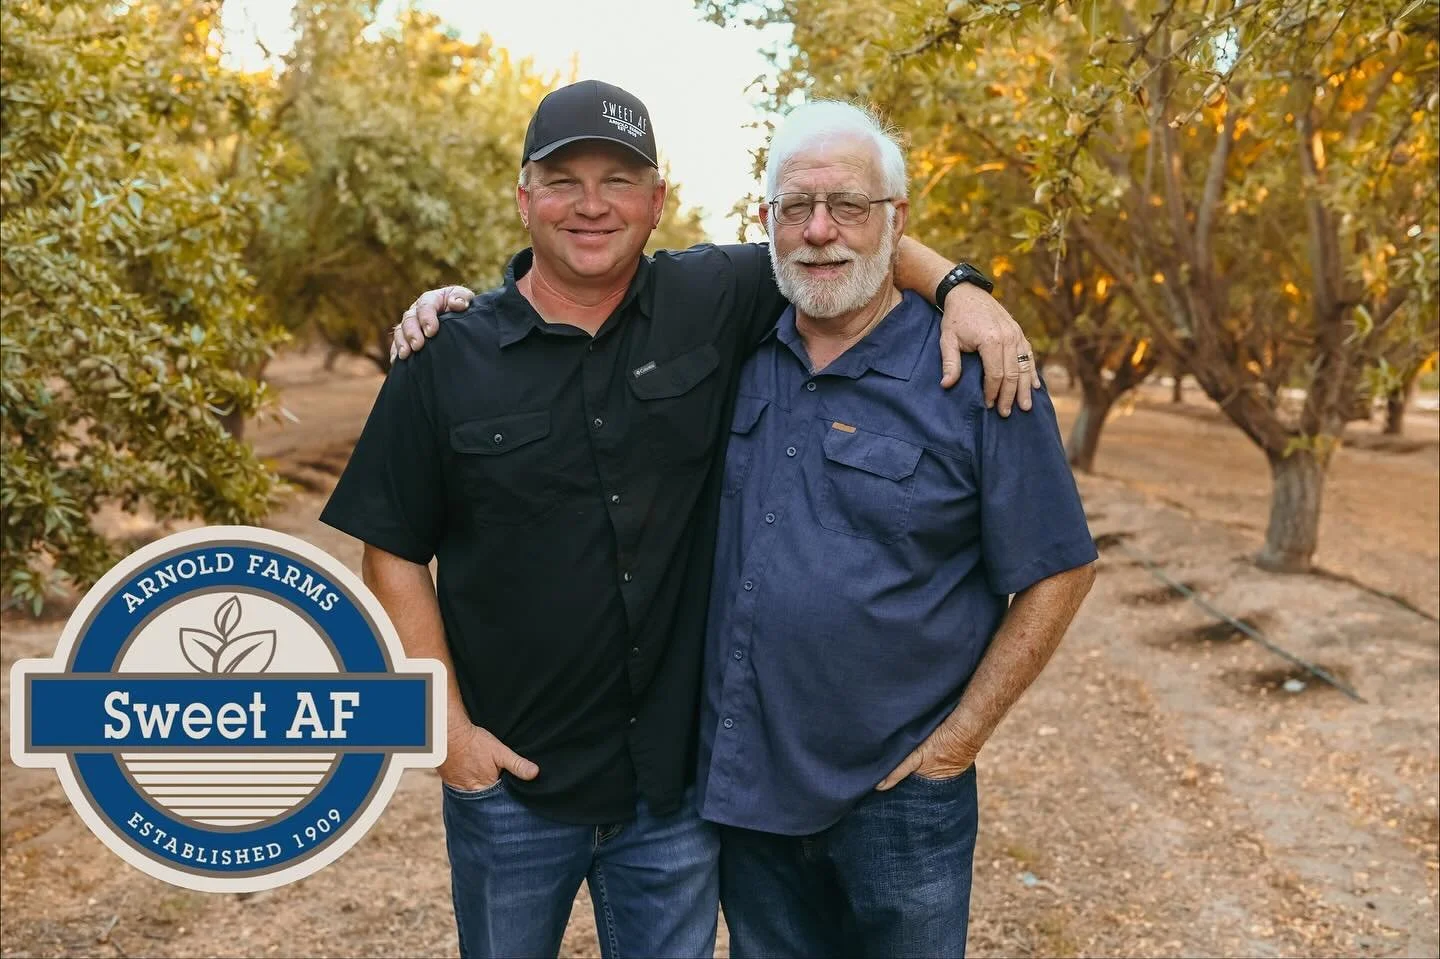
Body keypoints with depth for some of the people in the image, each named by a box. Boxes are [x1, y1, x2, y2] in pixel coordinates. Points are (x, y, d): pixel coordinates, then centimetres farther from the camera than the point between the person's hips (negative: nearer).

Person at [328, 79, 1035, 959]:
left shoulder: (713, 302, -4)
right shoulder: (449, 356, -7)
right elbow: (394, 552, -3)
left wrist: (956, 286, -11)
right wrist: (446, 724, -8)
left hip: (678, 778, 1)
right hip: (511, 779, 0)